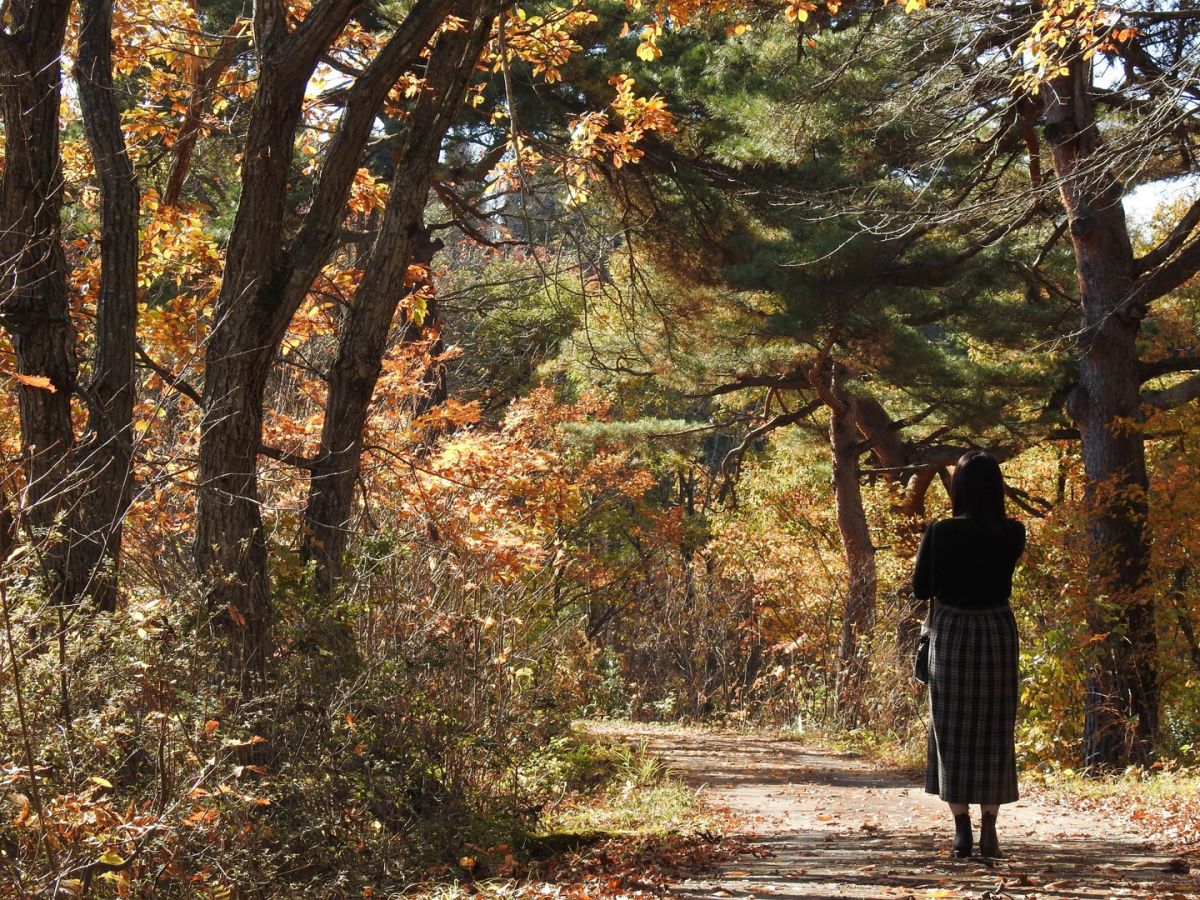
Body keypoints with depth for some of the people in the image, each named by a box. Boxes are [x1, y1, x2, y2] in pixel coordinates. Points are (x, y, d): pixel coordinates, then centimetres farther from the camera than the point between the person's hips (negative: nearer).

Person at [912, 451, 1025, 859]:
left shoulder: (941, 533, -12)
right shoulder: (1012, 534, -5)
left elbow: (920, 588, -3)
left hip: (951, 634, -2)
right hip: (998, 633, 2)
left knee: (952, 732, 6)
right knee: (994, 733, 8)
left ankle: (961, 829, 2)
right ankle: (989, 828, 7)